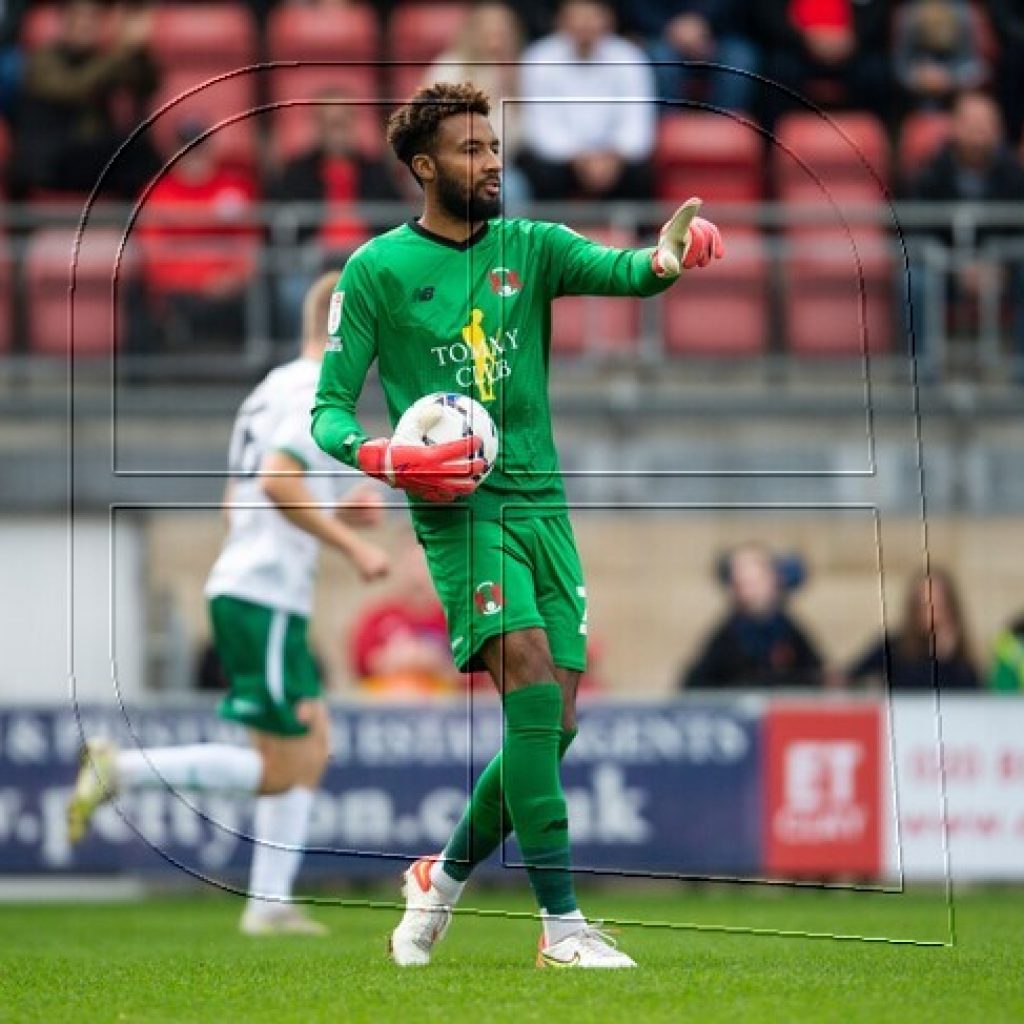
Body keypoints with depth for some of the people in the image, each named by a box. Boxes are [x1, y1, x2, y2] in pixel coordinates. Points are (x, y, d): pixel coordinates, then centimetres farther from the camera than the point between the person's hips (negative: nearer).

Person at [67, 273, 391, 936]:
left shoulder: (275, 390, 19)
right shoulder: (319, 392, -10)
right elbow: (277, 479, -25)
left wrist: (334, 512, 22)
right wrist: (350, 546, -21)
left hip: (243, 590, 10)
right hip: (265, 599, -10)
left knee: (312, 752, 12)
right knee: (279, 772, -8)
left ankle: (270, 904, 9)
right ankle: (121, 769, -11)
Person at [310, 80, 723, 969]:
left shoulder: (530, 249, 10)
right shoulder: (378, 270, 1)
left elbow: (619, 270, -9)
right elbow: (329, 409, 2)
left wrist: (669, 255, -33)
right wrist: (383, 458, -18)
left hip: (542, 501, 5)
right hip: (457, 506, -5)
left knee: (553, 720, 5)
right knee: (531, 673, -22)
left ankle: (446, 877, 30)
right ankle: (562, 925, -23)